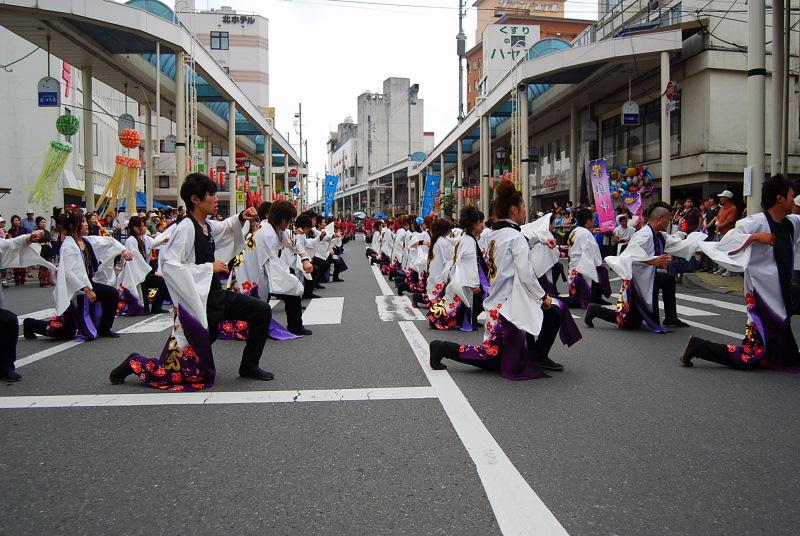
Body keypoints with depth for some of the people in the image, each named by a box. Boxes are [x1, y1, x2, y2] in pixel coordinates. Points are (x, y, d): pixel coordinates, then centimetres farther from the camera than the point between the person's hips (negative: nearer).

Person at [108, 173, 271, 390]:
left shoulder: (207, 225, 5)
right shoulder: (185, 228, -21)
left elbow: (224, 228, 30)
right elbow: (168, 265, -29)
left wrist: (240, 218, 10)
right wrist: (209, 268, -22)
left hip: (216, 294, 9)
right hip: (199, 302, -8)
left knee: (262, 310, 7)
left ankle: (248, 366, 17)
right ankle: (134, 363, 18)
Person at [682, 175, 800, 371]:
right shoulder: (756, 222, -14)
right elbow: (724, 243, -22)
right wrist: (755, 237, -26)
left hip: (784, 294, 7)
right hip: (762, 295, -7)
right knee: (752, 356, -4)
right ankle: (698, 346, 4)